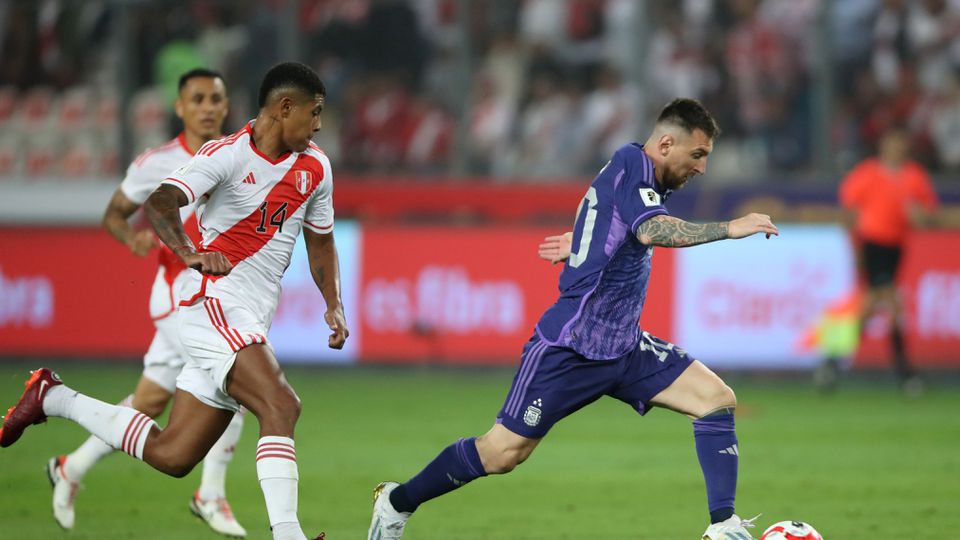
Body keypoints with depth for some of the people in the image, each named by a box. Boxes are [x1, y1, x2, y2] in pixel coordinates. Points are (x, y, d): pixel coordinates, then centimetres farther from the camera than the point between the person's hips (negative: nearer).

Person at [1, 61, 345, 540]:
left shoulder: (315, 168, 12)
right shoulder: (228, 154, -9)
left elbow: (320, 241, 26)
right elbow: (158, 203, -21)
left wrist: (333, 305, 12)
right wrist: (190, 253, -37)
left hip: (252, 324, 8)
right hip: (213, 299, -7)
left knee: (171, 456, 7)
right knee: (281, 405, -28)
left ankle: (53, 398, 25)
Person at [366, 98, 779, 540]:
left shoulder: (638, 175, 13)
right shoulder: (631, 163, -14)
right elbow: (651, 230, -31)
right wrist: (729, 228, -30)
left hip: (623, 346, 9)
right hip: (571, 347, -9)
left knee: (717, 399, -7)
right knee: (501, 453, -3)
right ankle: (397, 503, 17)